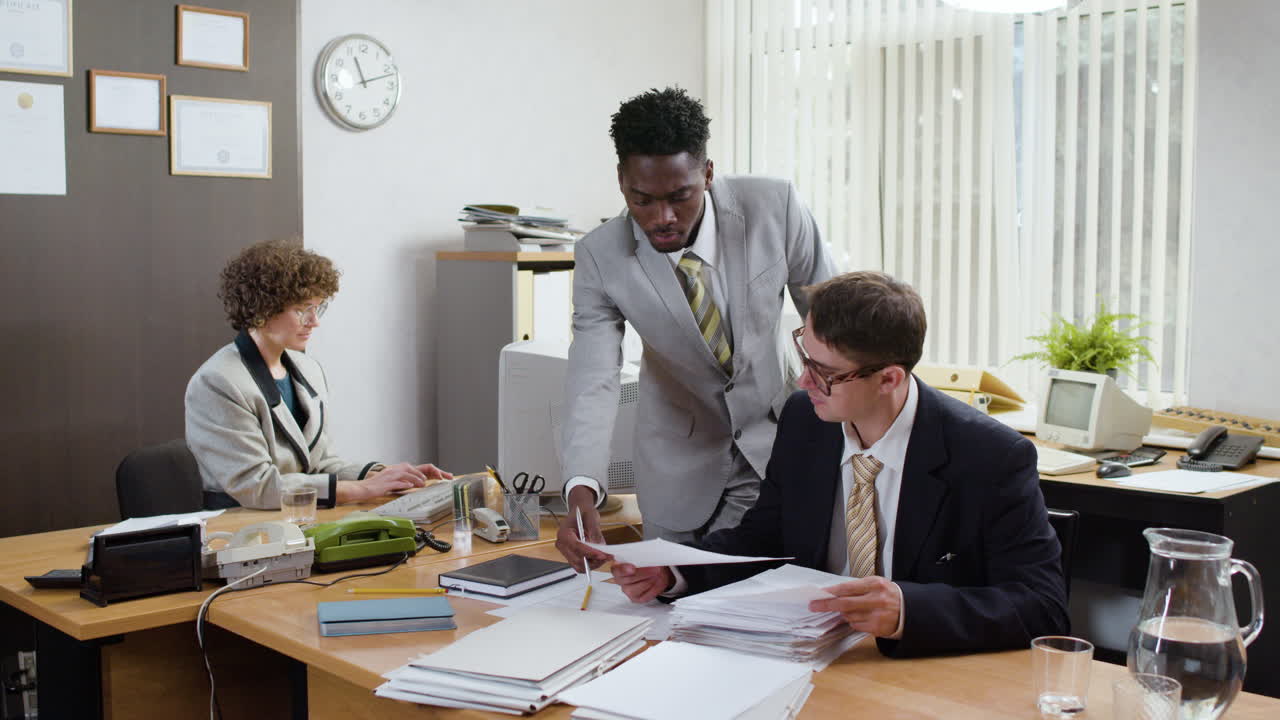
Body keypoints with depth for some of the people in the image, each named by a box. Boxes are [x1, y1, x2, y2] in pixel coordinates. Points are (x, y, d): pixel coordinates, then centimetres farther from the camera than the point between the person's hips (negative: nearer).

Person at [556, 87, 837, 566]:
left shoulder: (774, 208, -19)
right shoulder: (600, 257, -19)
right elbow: (591, 383, -27)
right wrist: (581, 491, -42)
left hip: (775, 441, 0)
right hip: (680, 461, 0)